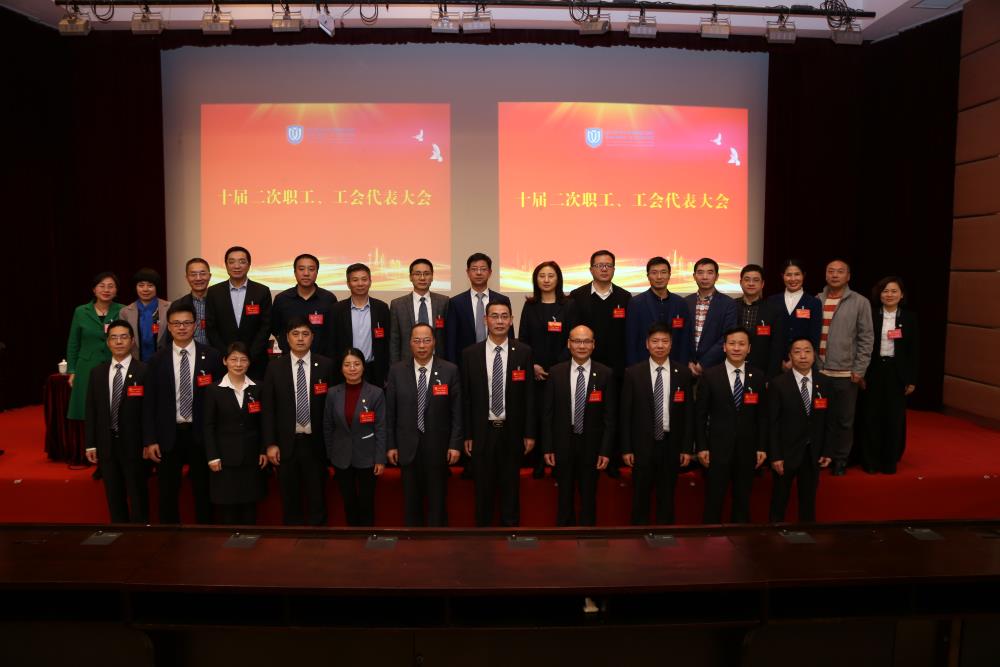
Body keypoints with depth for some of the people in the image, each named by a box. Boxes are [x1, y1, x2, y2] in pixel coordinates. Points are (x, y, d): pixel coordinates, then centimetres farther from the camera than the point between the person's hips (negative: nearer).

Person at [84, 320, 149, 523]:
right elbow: (91, 410, 8)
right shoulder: (97, 372, 8)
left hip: (133, 443, -4)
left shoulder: (144, 371, -7)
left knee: (137, 494, 5)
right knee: (113, 495, 13)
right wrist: (90, 444, 4)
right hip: (106, 443, 4)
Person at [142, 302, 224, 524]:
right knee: (167, 492, 11)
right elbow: (149, 403, 2)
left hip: (202, 434, -1)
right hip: (168, 435, 1)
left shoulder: (211, 357, -2)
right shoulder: (157, 360, 1)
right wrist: (150, 440, -4)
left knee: (203, 491, 10)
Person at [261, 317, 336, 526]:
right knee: (290, 500, 10)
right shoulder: (275, 367, 2)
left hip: (315, 443, 0)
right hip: (286, 443, 1)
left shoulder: (326, 365, 0)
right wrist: (270, 444, -4)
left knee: (317, 499, 6)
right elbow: (267, 408, 2)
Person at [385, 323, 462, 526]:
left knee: (437, 498, 8)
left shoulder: (450, 370, -4)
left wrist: (455, 444, -7)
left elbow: (457, 411, -3)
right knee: (411, 498, 12)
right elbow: (390, 411, 2)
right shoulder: (397, 371, 0)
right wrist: (391, 445, 0)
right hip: (407, 445, 1)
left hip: (438, 445, -1)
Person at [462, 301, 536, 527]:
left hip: (512, 431, 0)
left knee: (511, 485, 11)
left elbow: (529, 395, -1)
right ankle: (482, 524, 26)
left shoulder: (523, 352, -2)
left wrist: (529, 433, -2)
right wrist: (467, 434, -1)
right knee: (483, 487, 11)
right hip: (482, 431, 0)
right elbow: (466, 397, 1)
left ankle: (510, 524, 26)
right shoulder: (470, 353, -1)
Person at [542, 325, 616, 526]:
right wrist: (547, 447, -3)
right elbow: (547, 413, -1)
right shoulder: (556, 372, -3)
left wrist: (606, 450, -8)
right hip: (563, 444, 1)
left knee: (589, 495, 12)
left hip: (591, 444, -1)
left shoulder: (606, 374, -6)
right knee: (564, 495, 15)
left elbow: (610, 416, -4)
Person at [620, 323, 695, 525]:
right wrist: (626, 448, -5)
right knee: (640, 496, 9)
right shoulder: (633, 373, -3)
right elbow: (625, 413, -2)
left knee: (667, 496, 12)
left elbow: (689, 412, 2)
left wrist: (687, 448, -1)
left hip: (671, 444, 1)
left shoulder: (683, 373, 0)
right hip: (642, 444, -1)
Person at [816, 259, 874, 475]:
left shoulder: (860, 302, 0)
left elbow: (866, 338, -1)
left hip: (846, 373, -1)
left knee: (844, 420, 7)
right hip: (818, 371, 1)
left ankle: (840, 460, 21)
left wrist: (859, 369, -6)